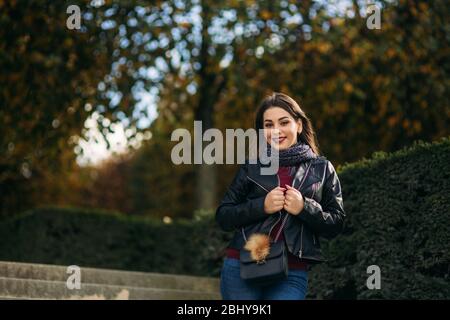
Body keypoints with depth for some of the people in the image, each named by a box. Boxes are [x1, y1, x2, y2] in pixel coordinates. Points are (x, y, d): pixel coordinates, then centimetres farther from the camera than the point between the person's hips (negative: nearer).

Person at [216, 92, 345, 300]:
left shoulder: (322, 169, 9)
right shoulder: (251, 167, 10)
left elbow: (336, 224, 6)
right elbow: (223, 217, 5)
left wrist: (305, 208, -11)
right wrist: (261, 206, -11)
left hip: (291, 275, -1)